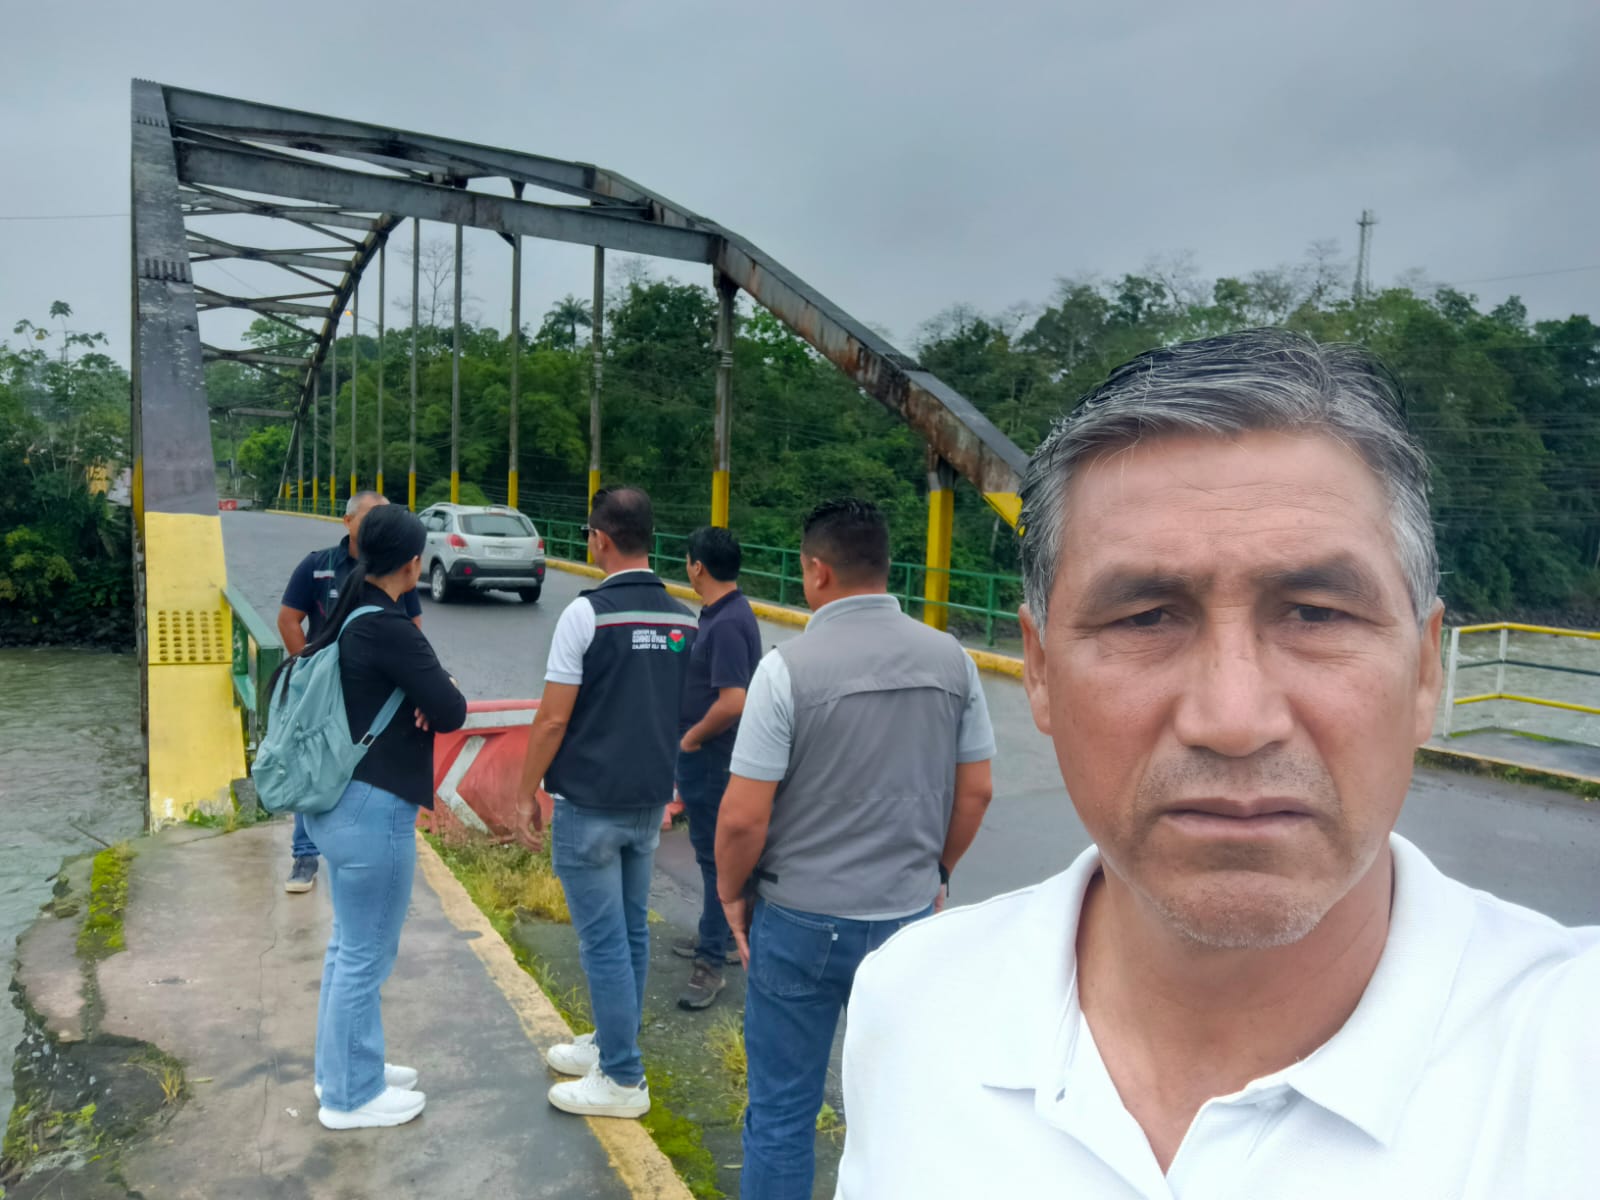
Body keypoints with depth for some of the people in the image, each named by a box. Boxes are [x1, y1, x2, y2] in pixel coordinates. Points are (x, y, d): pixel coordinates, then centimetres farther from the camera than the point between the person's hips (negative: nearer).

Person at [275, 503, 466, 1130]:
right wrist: (432, 695, 3)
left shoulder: (346, 619, 6)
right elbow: (452, 711, -20)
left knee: (349, 944, 22)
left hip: (337, 799, 10)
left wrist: (414, 694, -3)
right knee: (366, 954, 5)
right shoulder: (388, 629, -21)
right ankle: (350, 1095, 21)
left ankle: (345, 1066, 37)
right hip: (373, 808, -10)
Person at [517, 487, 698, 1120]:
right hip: (649, 803, 6)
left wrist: (529, 787, -2)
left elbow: (553, 719, -15)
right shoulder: (685, 621, 2)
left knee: (604, 939, 3)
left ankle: (622, 1080, 13)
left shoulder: (587, 612, -16)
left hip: (589, 805, -6)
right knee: (631, 931, 17)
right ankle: (610, 1043, 33)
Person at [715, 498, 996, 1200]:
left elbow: (743, 818, -15)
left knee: (782, 1112, 14)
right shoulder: (951, 660, -4)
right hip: (910, 917, 4)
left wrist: (732, 892, 3)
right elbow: (975, 792, 4)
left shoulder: (788, 667, -17)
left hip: (802, 922, -3)